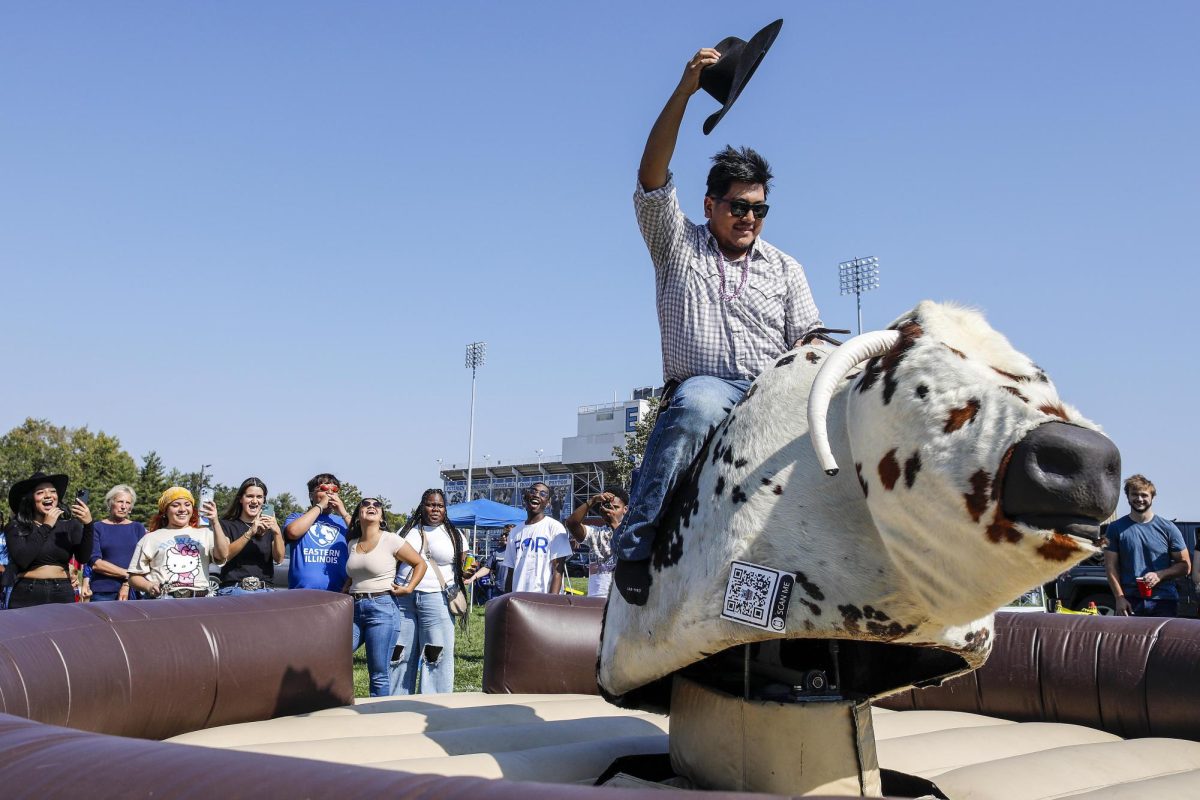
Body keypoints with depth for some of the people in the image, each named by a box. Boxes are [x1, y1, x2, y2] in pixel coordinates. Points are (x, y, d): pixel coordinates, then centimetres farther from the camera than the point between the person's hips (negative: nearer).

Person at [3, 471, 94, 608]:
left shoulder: (69, 525, 3)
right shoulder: (16, 527, 1)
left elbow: (83, 558, -9)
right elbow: (22, 560, -14)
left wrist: (88, 525, -22)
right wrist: (46, 526, -12)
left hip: (63, 595, 1)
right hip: (27, 597, -1)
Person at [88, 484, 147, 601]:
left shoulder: (138, 528, 13)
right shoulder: (97, 528, 7)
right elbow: (95, 563, -4)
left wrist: (127, 584, -10)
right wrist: (127, 574, -7)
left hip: (132, 591, 1)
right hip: (103, 593, -1)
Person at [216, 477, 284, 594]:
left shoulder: (269, 525, 17)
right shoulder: (227, 524, 11)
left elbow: (279, 559, 2)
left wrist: (277, 532, -15)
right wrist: (250, 533, -19)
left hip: (265, 590, 2)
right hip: (233, 589, -2)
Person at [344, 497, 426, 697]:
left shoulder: (390, 540, -2)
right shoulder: (353, 544, 14)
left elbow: (420, 564, 5)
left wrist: (409, 588, -6)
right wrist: (342, 597, 13)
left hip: (381, 608, -5)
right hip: (354, 608, 5)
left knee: (378, 673, -2)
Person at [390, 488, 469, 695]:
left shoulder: (455, 535, 10)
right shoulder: (407, 531, 12)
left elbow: (463, 568, 12)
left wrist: (468, 572, -9)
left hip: (436, 599, -1)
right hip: (403, 598, 1)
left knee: (437, 655, -4)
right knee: (399, 654, 2)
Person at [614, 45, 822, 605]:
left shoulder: (784, 269, 23)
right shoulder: (677, 245, 15)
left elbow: (809, 341, 15)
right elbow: (652, 177, 1)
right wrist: (685, 90, -7)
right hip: (702, 386, -3)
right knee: (697, 404, -39)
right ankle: (637, 542, -38)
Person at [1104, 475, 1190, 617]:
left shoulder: (1168, 528, 7)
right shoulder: (1116, 528, 7)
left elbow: (1185, 565, 8)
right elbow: (1111, 567, 5)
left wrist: (1159, 575, -10)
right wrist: (1120, 598, -6)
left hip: (1163, 602, 1)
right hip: (1130, 602, 0)